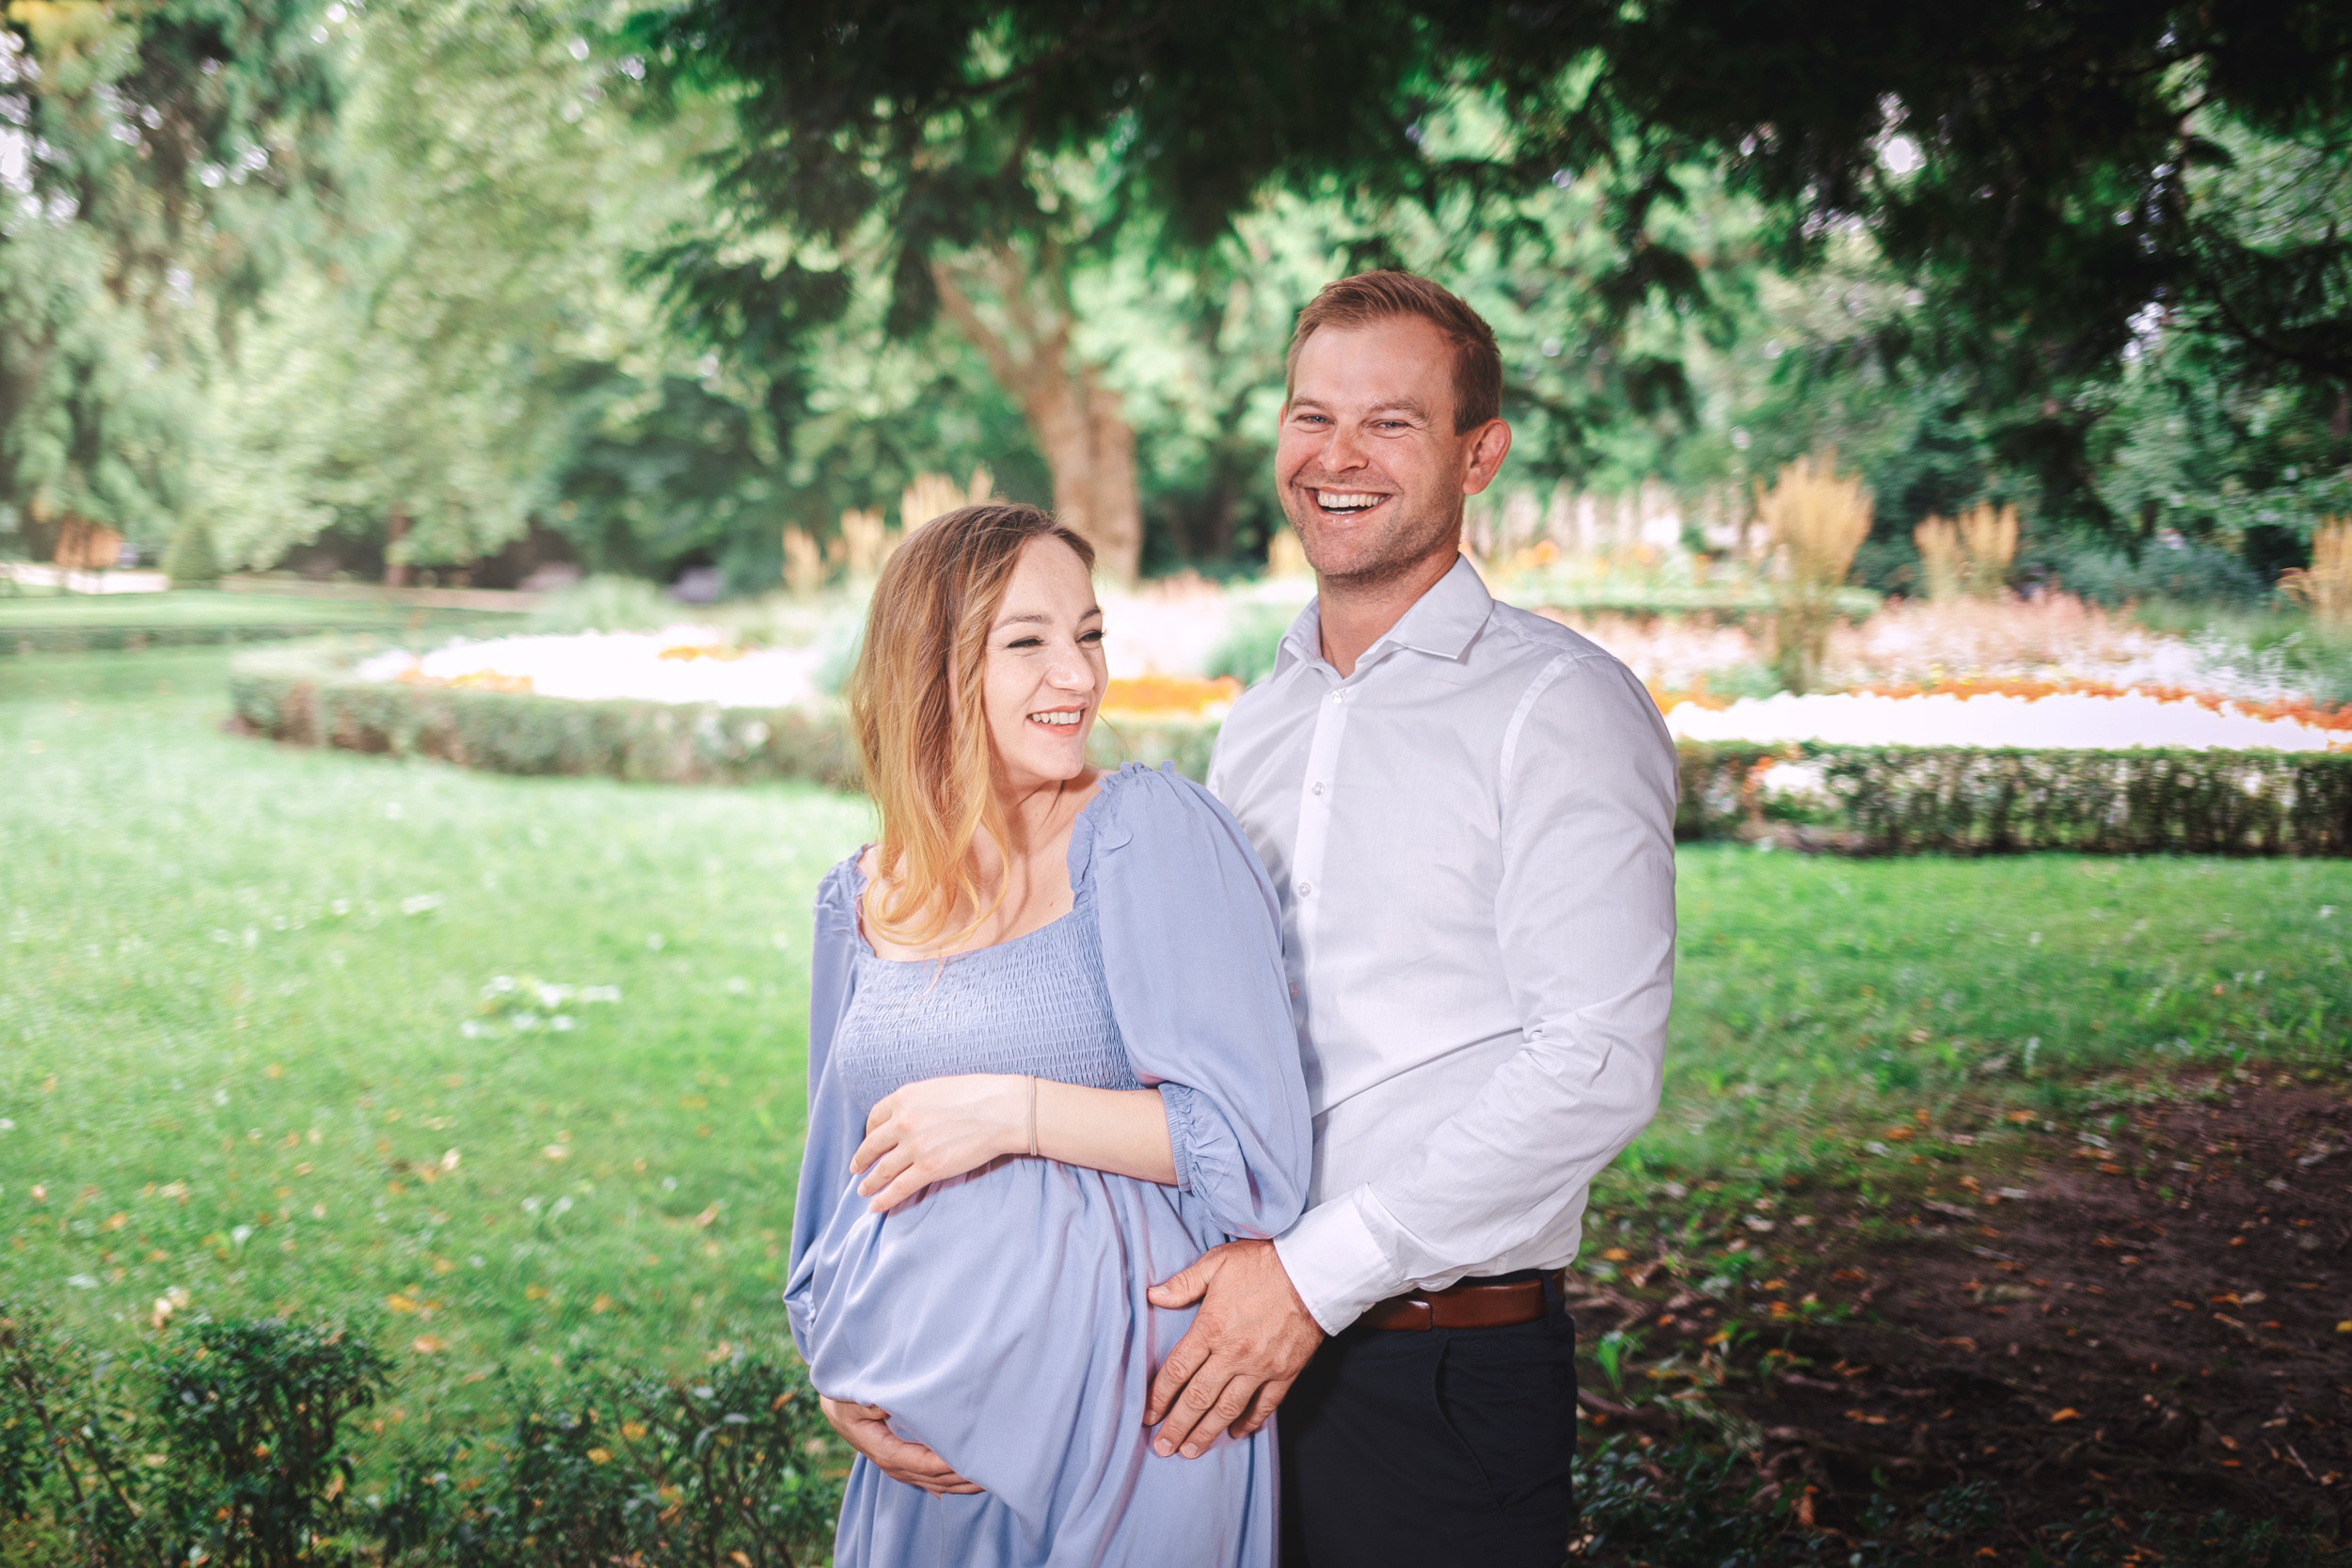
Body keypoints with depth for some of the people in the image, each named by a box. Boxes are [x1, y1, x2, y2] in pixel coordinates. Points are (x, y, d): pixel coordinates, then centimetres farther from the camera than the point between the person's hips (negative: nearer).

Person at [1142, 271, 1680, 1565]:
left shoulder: (1561, 706, -10)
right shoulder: (1255, 724, 12)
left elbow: (1595, 1071, -18)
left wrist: (1316, 1270, -18)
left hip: (1444, 1371, -6)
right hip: (1237, 1356, 6)